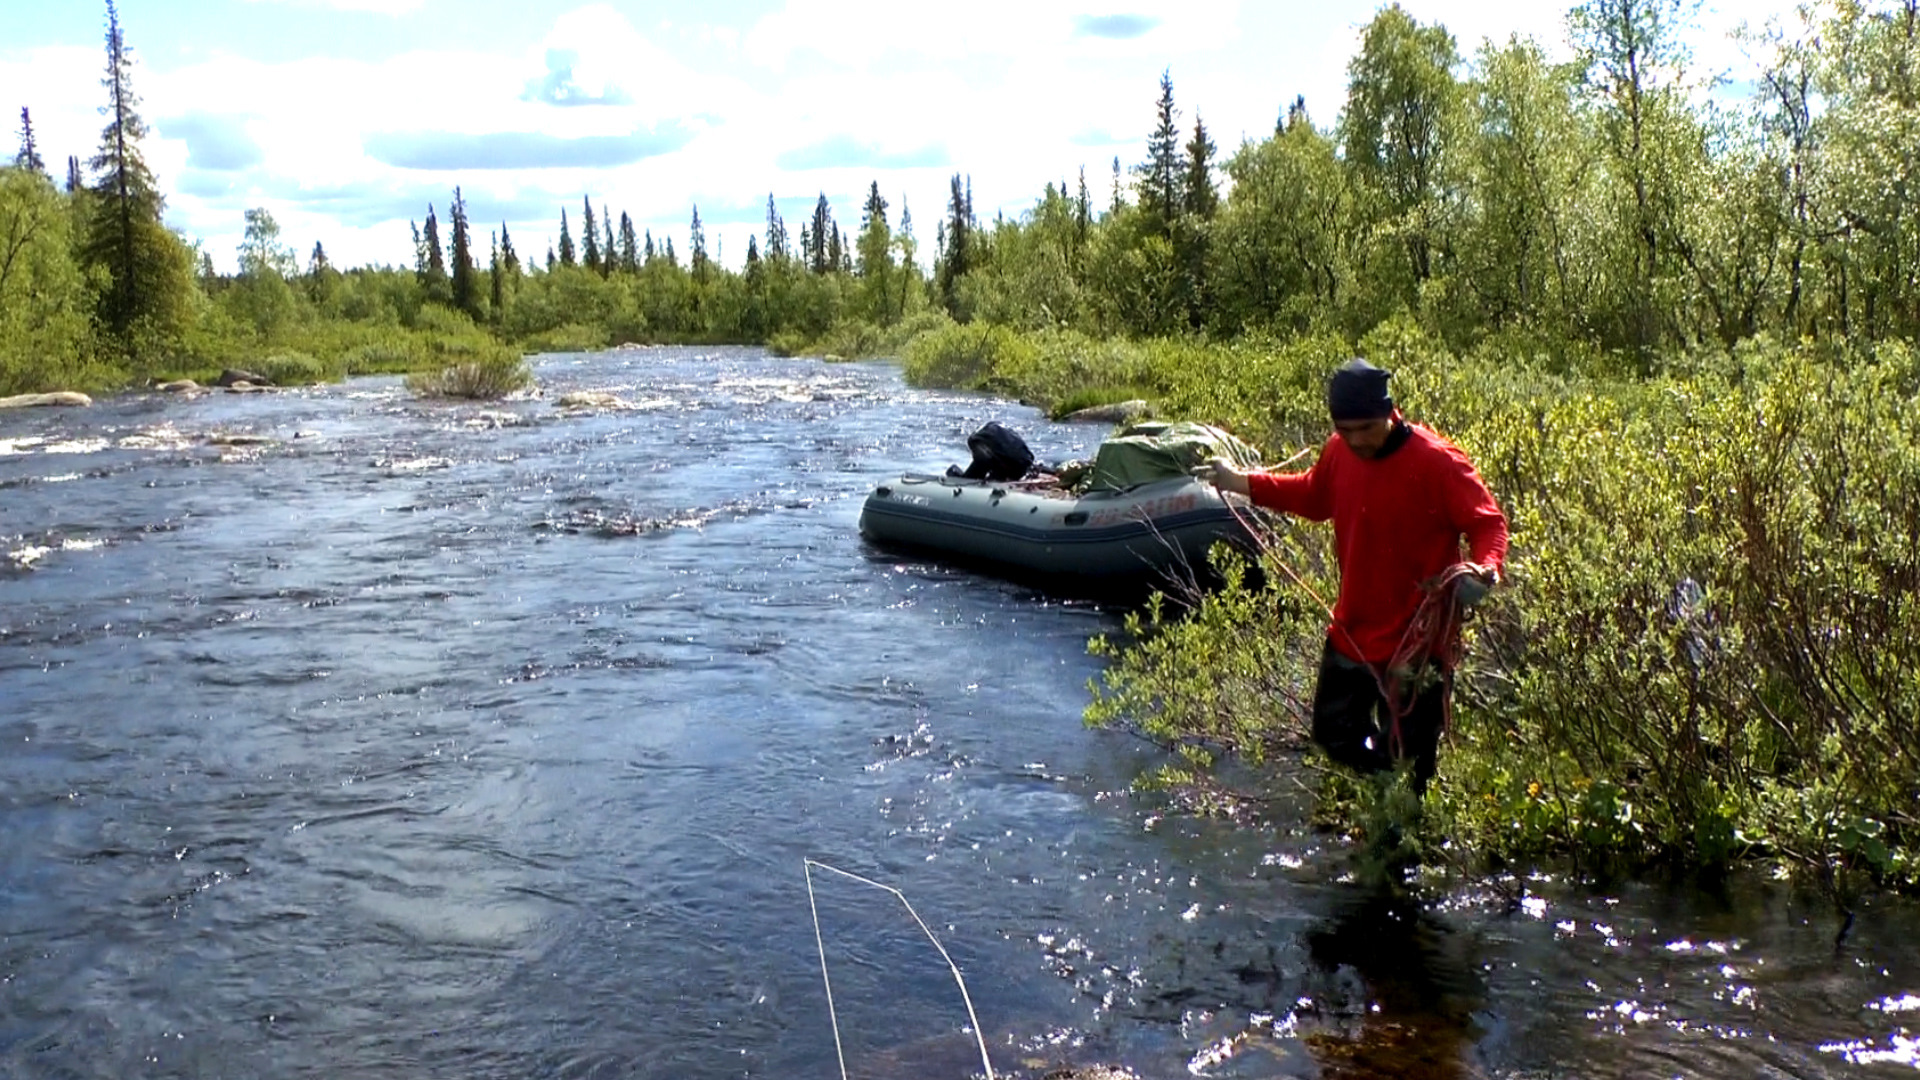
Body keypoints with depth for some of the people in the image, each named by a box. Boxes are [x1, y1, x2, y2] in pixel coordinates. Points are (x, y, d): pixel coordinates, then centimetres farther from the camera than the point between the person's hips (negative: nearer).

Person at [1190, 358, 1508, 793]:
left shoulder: (1437, 462, -19)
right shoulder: (1339, 451, 0)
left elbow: (1488, 522, -16)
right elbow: (1314, 497, 19)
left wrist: (1486, 567, -36)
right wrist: (1240, 482, 18)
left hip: (1416, 646, -7)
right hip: (1351, 634, 7)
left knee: (1405, 763, 3)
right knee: (1332, 732, 21)